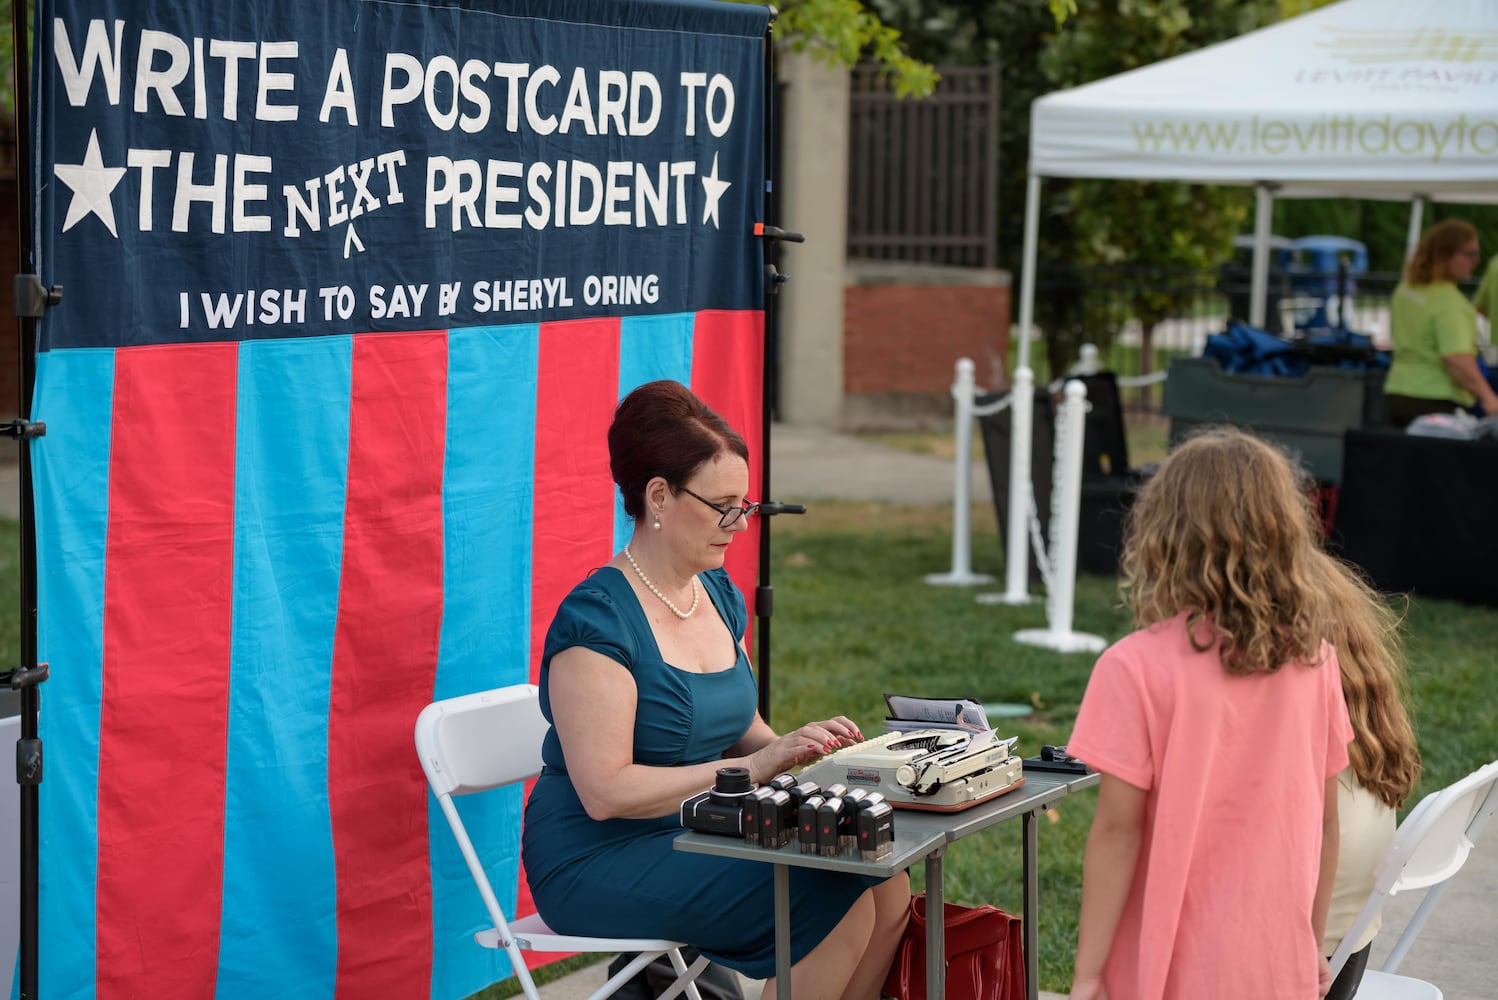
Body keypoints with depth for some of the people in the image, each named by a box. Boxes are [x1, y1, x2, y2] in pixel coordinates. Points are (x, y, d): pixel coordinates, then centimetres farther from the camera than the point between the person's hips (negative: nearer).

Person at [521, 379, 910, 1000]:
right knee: (836, 902, -22)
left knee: (888, 888, -12)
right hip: (600, 863, -8)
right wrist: (756, 765, -24)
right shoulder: (596, 618, -17)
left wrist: (797, 750, -4)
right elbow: (605, 791, -22)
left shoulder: (718, 594, 9)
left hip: (699, 836, 8)